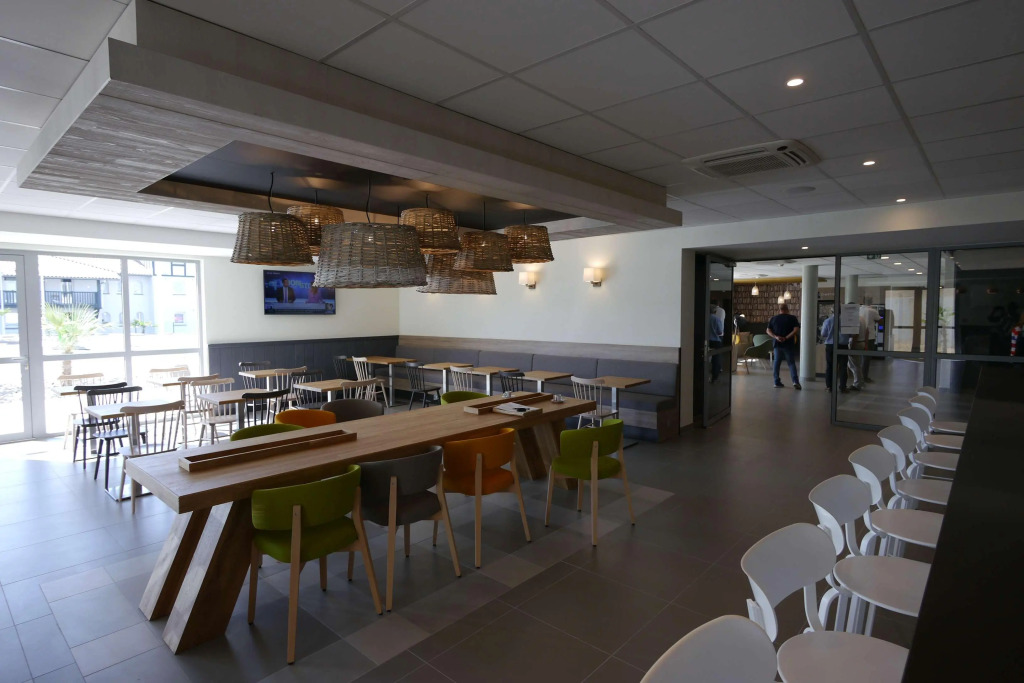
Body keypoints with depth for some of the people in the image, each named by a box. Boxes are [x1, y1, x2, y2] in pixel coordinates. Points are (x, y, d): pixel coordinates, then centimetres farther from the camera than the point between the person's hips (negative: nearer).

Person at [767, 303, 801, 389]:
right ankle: (795, 381, -10)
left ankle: (777, 382, 9)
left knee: (776, 362, 9)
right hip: (789, 344, -2)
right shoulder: (792, 318, -1)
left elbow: (768, 331, -1)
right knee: (791, 363, 3)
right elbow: (795, 330, -13)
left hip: (777, 344, 2)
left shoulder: (773, 318, 6)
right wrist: (786, 338, -15)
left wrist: (776, 337, -11)